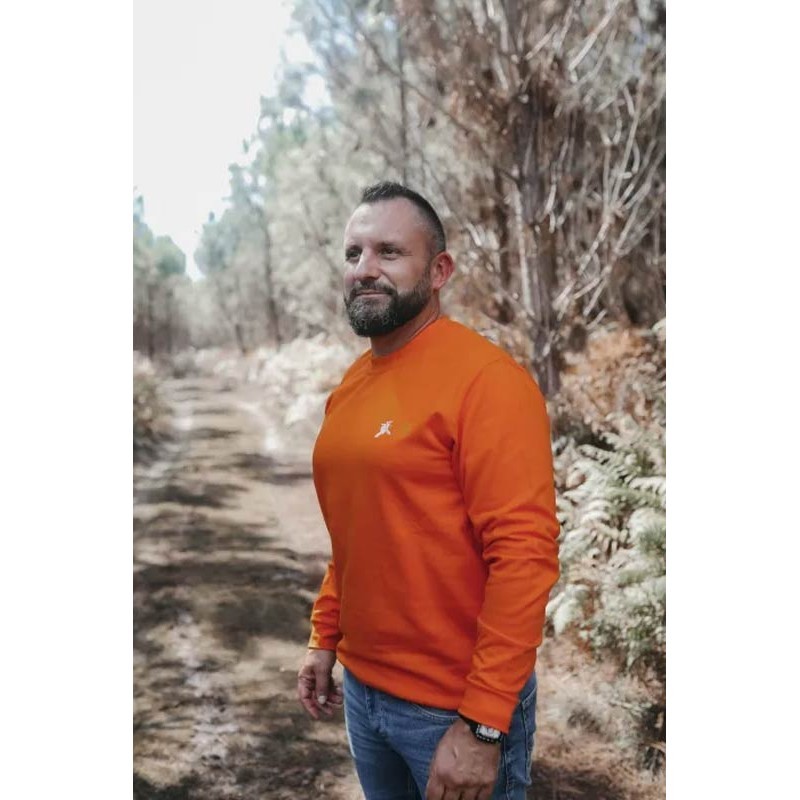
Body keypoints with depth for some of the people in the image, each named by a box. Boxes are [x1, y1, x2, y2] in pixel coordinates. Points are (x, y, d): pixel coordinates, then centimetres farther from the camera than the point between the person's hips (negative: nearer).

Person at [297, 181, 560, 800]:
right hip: (363, 689, 7)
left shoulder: (485, 379, -18)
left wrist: (481, 724, -22)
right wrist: (326, 638, 14)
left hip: (458, 705, -7)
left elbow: (525, 555, -22)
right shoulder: (351, 385, 6)